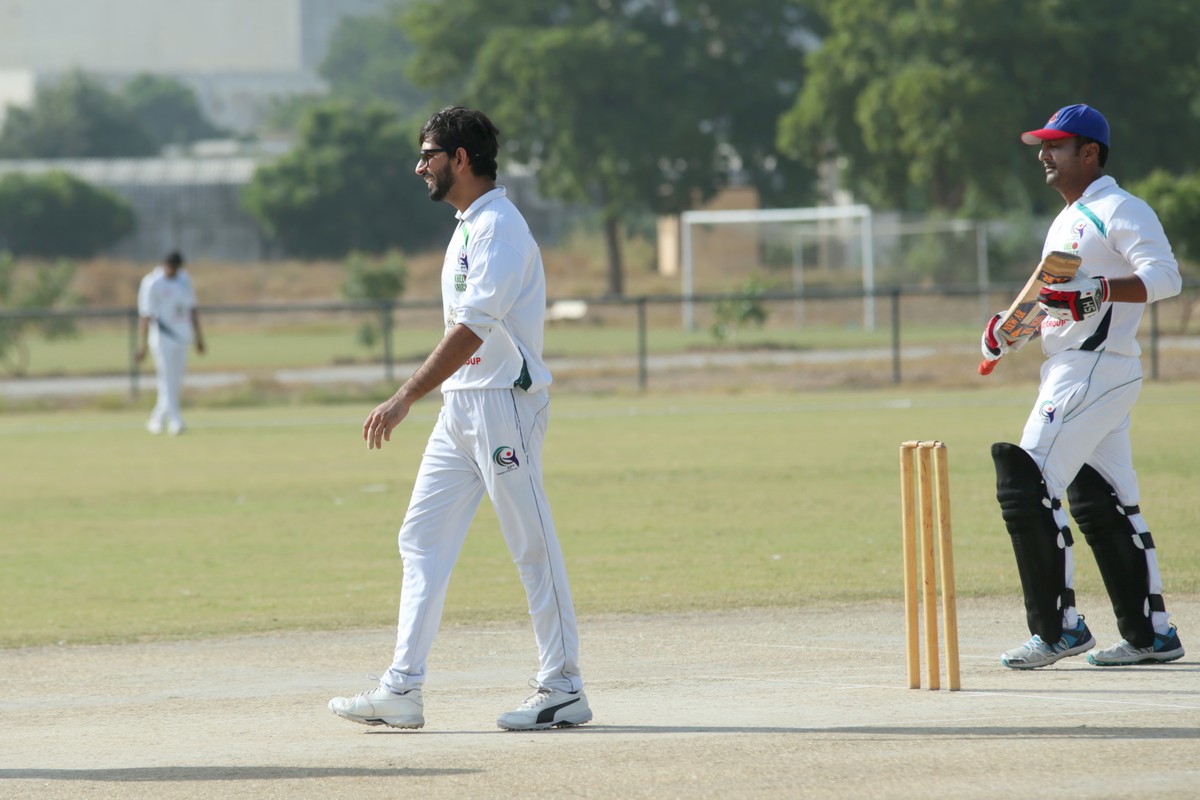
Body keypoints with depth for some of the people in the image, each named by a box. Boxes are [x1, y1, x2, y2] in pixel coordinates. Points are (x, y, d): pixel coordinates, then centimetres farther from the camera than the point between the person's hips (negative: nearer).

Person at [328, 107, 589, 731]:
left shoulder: (498, 227, -15)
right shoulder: (468, 228, 17)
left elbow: (472, 329, -25)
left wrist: (406, 399, -29)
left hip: (504, 401, -10)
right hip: (461, 404, 10)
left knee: (531, 543, -4)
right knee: (422, 538, 5)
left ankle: (562, 689, 2)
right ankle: (402, 690, 4)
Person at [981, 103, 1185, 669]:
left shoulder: (1119, 211, -9)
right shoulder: (1066, 221, 22)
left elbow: (1165, 278, -22)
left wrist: (1094, 293, -32)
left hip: (1095, 368, -10)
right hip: (1071, 372, 10)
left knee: (1028, 486, -15)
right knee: (1101, 502, 11)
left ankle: (1059, 628, -13)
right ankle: (1151, 634, 14)